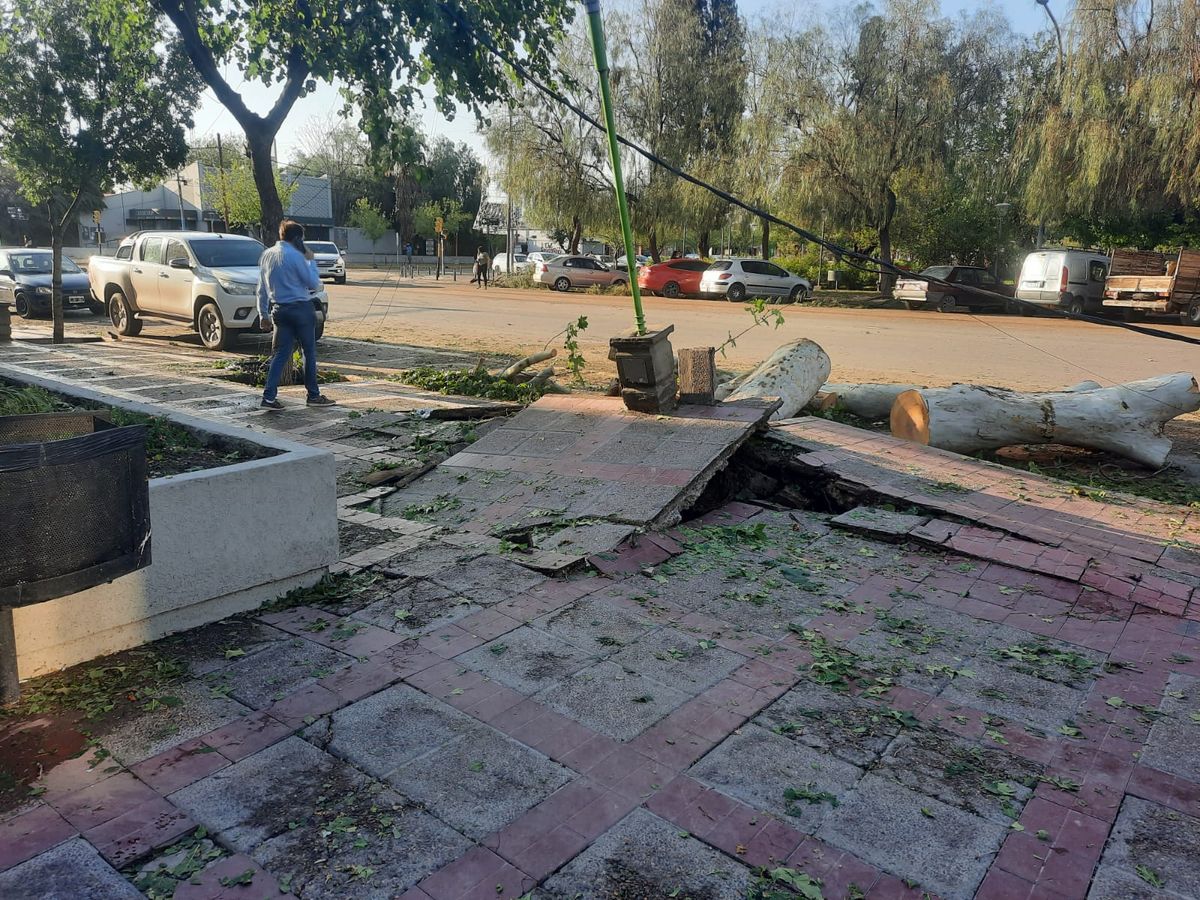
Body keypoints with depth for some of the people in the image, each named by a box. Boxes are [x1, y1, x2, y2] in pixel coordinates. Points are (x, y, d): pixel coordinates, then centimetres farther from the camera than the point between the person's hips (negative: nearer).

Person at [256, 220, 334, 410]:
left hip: (279, 310, 6)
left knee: (280, 354, 7)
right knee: (309, 352, 6)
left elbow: (262, 289, 13)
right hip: (301, 309, -6)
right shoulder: (295, 256, -13)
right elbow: (314, 284, -7)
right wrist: (310, 260, 3)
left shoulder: (266, 255, 9)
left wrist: (263, 314, 18)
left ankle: (268, 397, 0)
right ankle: (313, 395, 13)